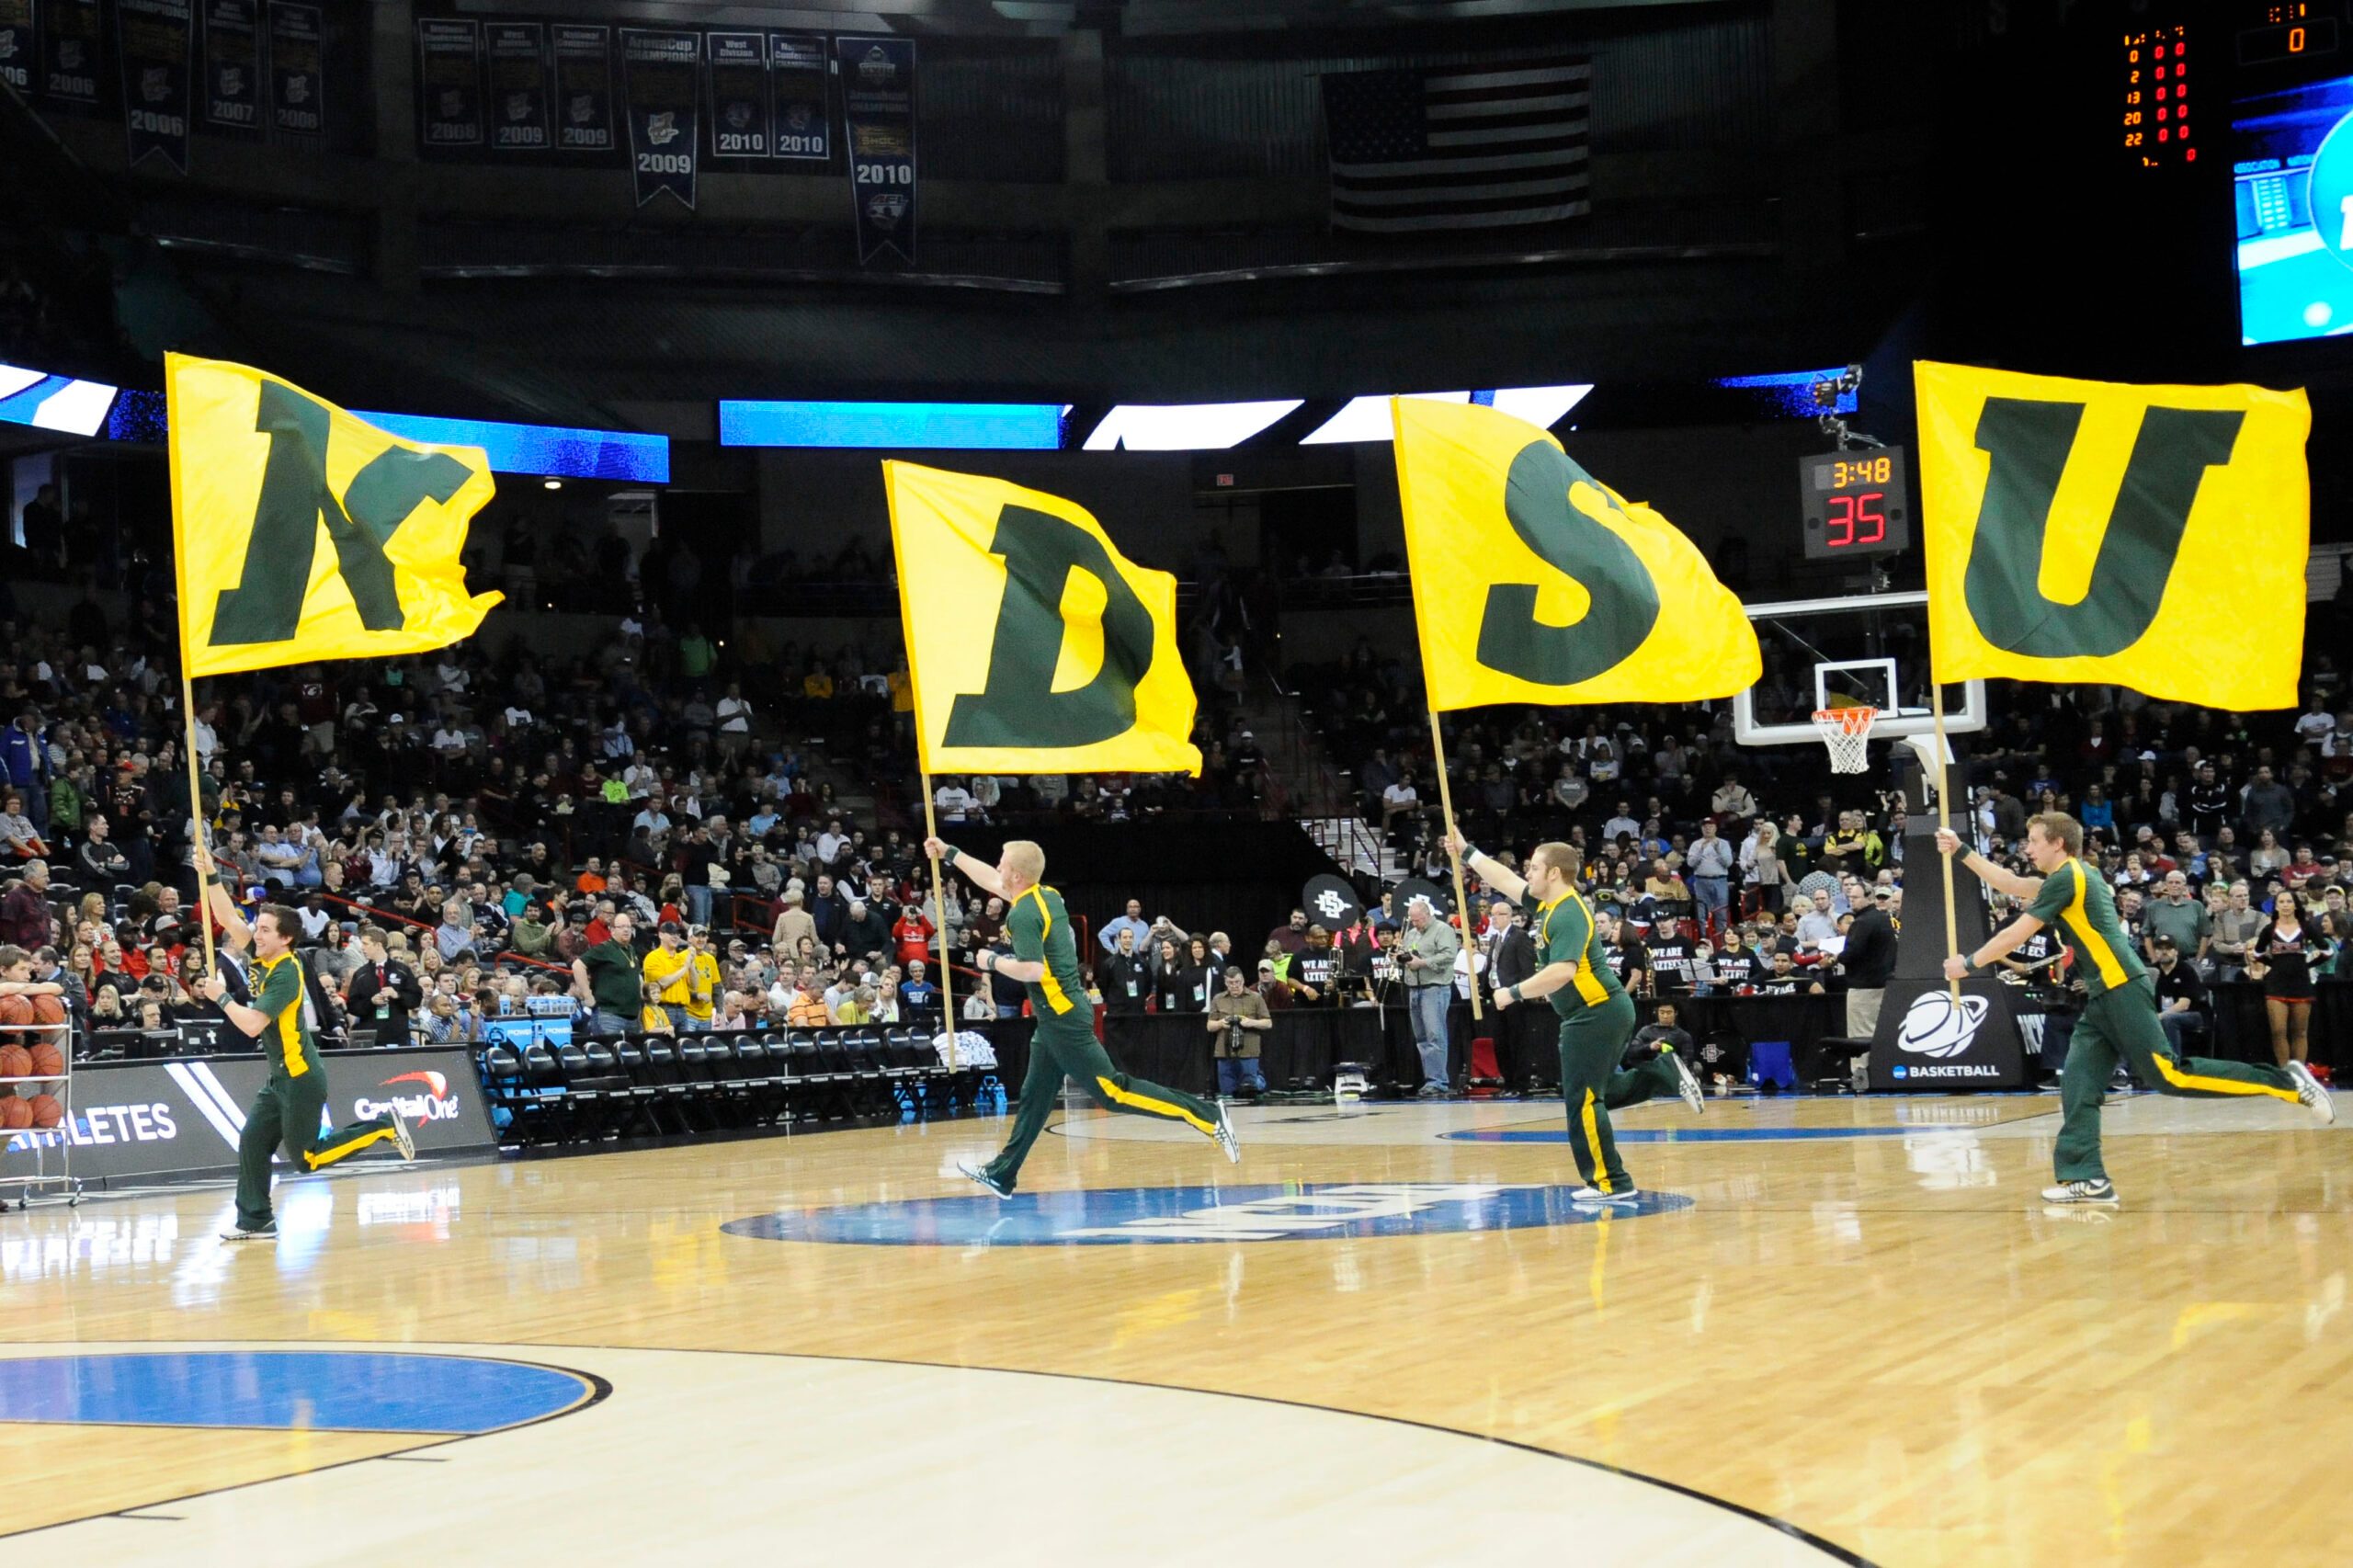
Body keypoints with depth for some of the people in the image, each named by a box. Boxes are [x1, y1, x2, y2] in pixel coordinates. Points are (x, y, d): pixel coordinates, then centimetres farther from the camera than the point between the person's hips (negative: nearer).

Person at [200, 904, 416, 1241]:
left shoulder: (285, 974, -22)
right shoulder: (263, 961, 5)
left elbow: (252, 1025, -27)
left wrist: (221, 997, -19)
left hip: (301, 1079, -9)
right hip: (282, 1078, 9)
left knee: (307, 1158, -4)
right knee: (252, 1143, 5)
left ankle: (382, 1127, 3)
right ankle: (255, 1220, 11)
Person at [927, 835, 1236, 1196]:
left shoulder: (1023, 915, -17)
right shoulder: (1047, 896, 10)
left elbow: (1032, 970, -29)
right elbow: (992, 882, 27)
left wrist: (994, 962, -12)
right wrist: (950, 853, 33)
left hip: (1063, 1019, -10)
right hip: (1056, 1018, 10)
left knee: (1112, 1091, -11)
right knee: (1035, 1097, 15)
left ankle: (1207, 1118, -14)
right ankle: (1002, 1174, 22)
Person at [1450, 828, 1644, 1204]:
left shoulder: (1568, 915, -19)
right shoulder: (1546, 904, 10)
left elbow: (1562, 972, -31)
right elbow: (1506, 880, 25)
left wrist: (1514, 993, -24)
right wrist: (1465, 852, 27)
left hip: (1598, 1014, -10)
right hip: (1589, 1014, 10)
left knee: (1581, 1099, -8)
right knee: (1583, 1096, 14)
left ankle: (1613, 1184, -7)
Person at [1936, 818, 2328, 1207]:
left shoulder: (2067, 878, -9)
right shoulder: (2069, 877, 20)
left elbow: (2015, 936, -7)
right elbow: (2009, 884, 29)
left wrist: (1968, 963, 4)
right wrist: (1960, 851, 25)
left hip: (2122, 991, -10)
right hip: (2104, 998, 10)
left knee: (2168, 1076, -14)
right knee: (2077, 1085, 1)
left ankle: (2287, 1083, -11)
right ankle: (2087, 1178, -5)